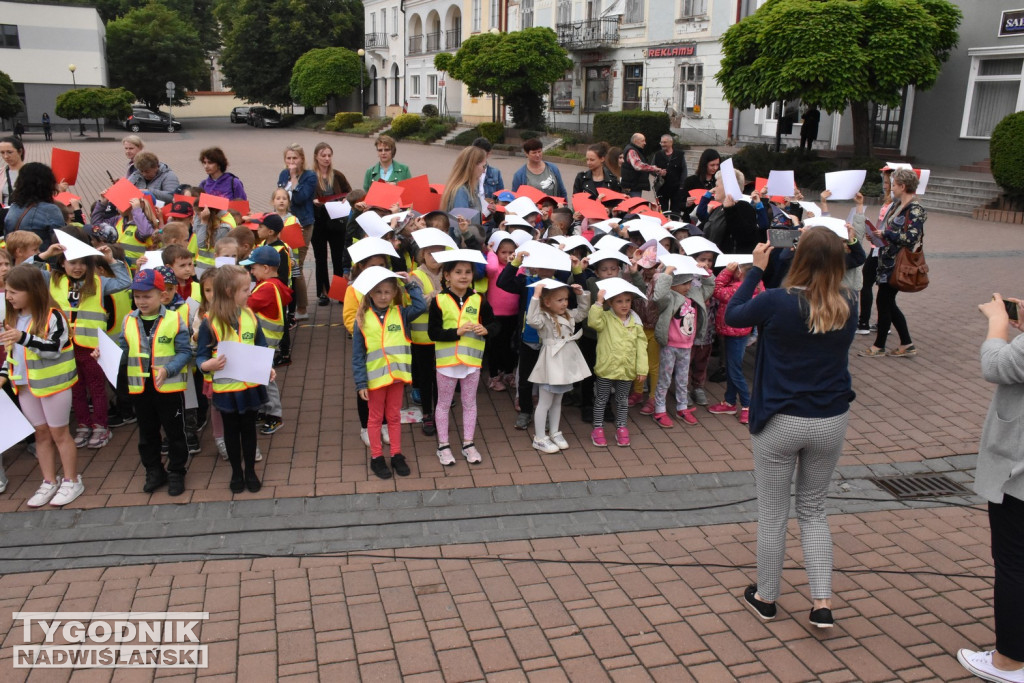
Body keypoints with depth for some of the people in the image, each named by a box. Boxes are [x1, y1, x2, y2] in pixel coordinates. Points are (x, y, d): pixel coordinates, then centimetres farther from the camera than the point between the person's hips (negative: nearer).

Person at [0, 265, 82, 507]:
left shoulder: (52, 316, -16)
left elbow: (54, 349, -25)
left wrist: (24, 337, -37)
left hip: (53, 384, -6)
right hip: (24, 386, 6)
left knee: (59, 432, 4)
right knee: (41, 433, 14)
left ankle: (72, 482, 17)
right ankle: (49, 482, 24)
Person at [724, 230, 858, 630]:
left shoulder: (777, 302, -18)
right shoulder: (849, 307, -6)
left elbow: (731, 316, -1)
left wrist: (756, 269, 6)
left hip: (781, 422, -3)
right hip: (831, 421, 4)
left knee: (772, 514, 13)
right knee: (813, 511, 21)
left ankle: (765, 598, 29)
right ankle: (822, 601, 14)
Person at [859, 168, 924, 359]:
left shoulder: (915, 210, -16)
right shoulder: (897, 204, 11)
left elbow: (911, 238, -24)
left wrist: (885, 233, -17)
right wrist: (877, 231, 4)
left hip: (897, 264, -9)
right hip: (888, 261, 9)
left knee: (884, 302, 0)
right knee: (888, 303, 13)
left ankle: (879, 346, 14)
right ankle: (907, 345, 22)